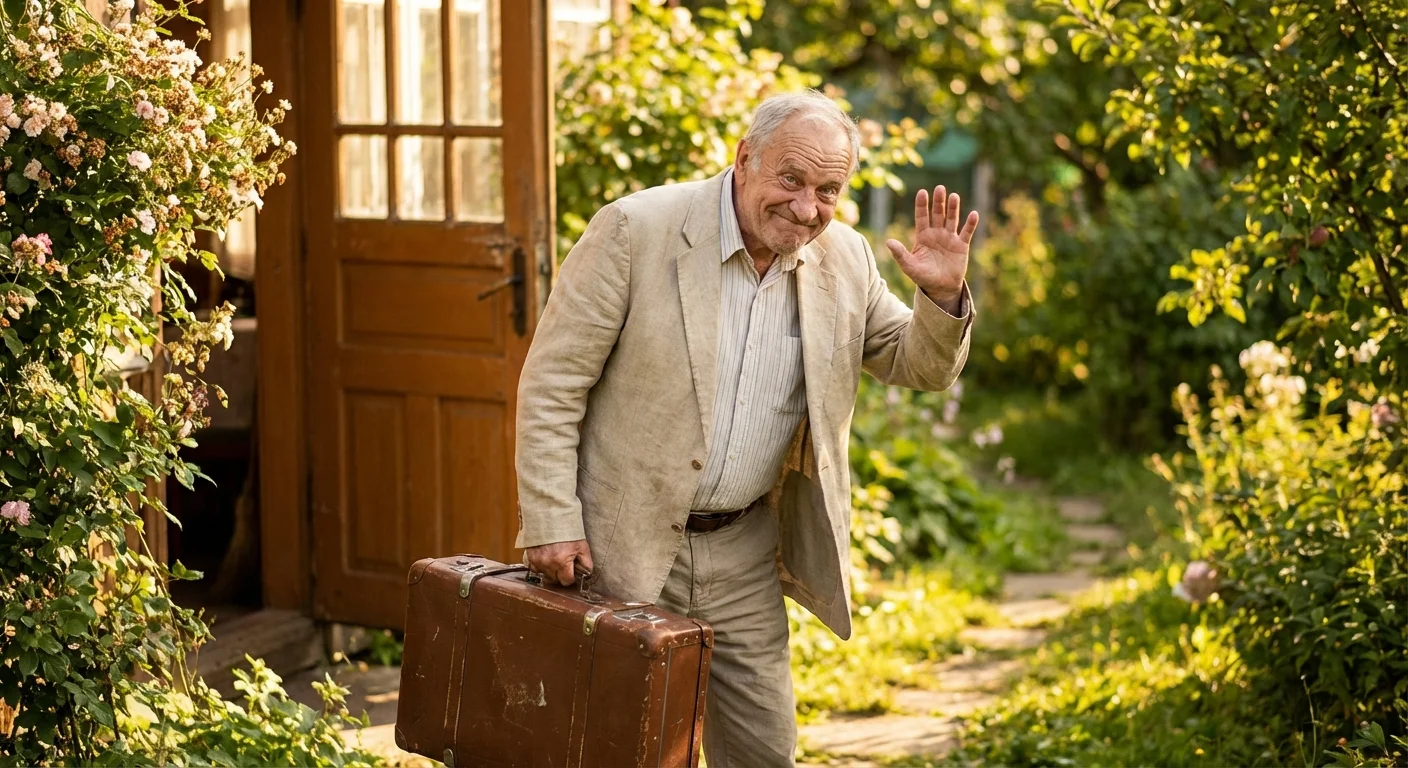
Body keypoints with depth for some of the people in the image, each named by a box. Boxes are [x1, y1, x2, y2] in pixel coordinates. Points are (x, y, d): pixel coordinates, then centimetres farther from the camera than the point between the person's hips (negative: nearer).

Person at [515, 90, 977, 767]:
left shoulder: (846, 261, 1)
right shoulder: (635, 230, -14)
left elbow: (920, 367, 11)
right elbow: (551, 383, -12)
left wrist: (943, 297, -11)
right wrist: (551, 522, -16)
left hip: (743, 555, 4)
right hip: (621, 544, -4)